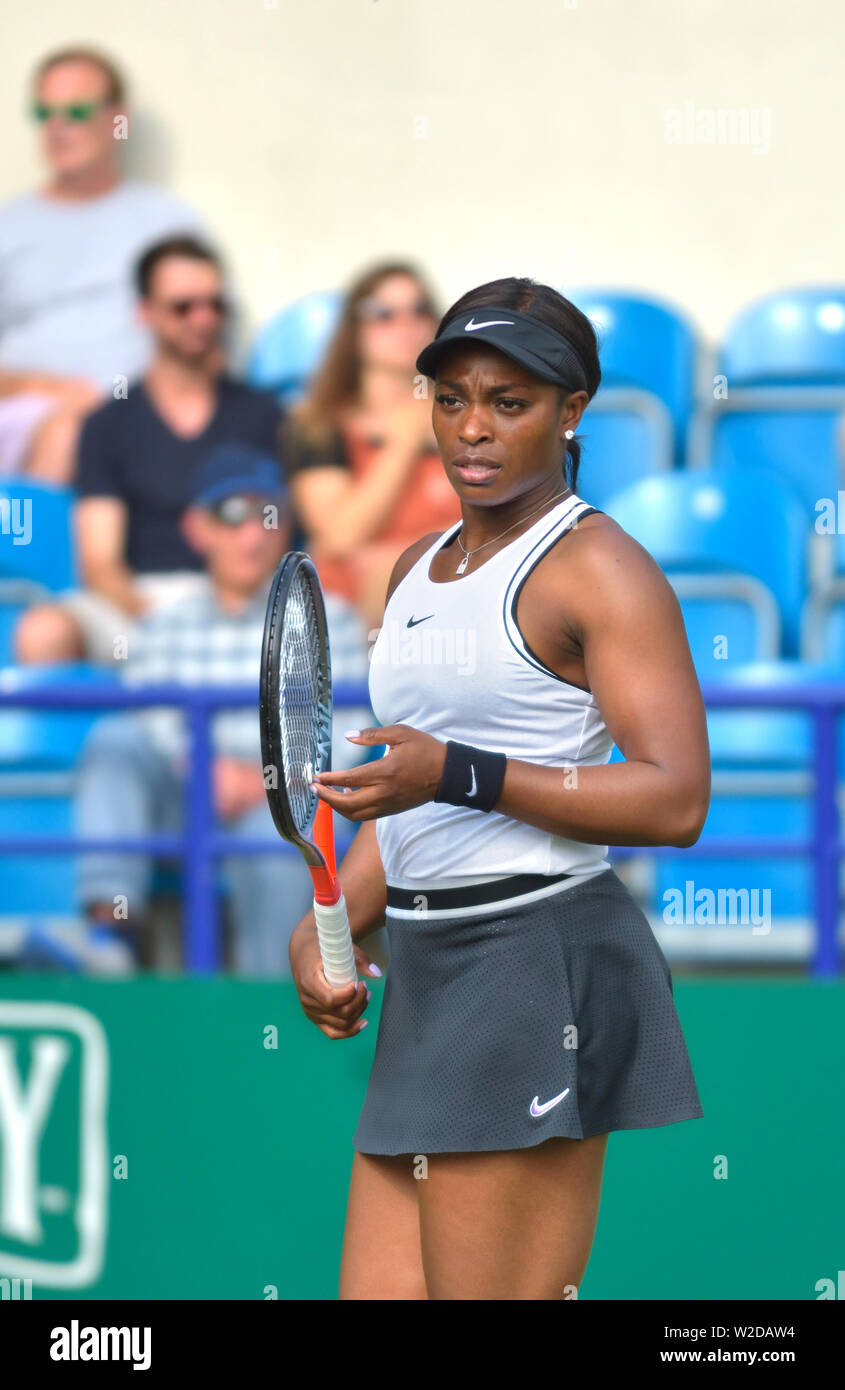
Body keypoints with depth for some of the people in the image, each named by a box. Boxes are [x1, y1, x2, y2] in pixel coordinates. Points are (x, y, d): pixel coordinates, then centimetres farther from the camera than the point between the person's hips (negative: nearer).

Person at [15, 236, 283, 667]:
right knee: (43, 632, -33)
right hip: (134, 600, 0)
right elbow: (100, 563, 4)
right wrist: (153, 615, -17)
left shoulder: (260, 416, 15)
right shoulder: (108, 425, 12)